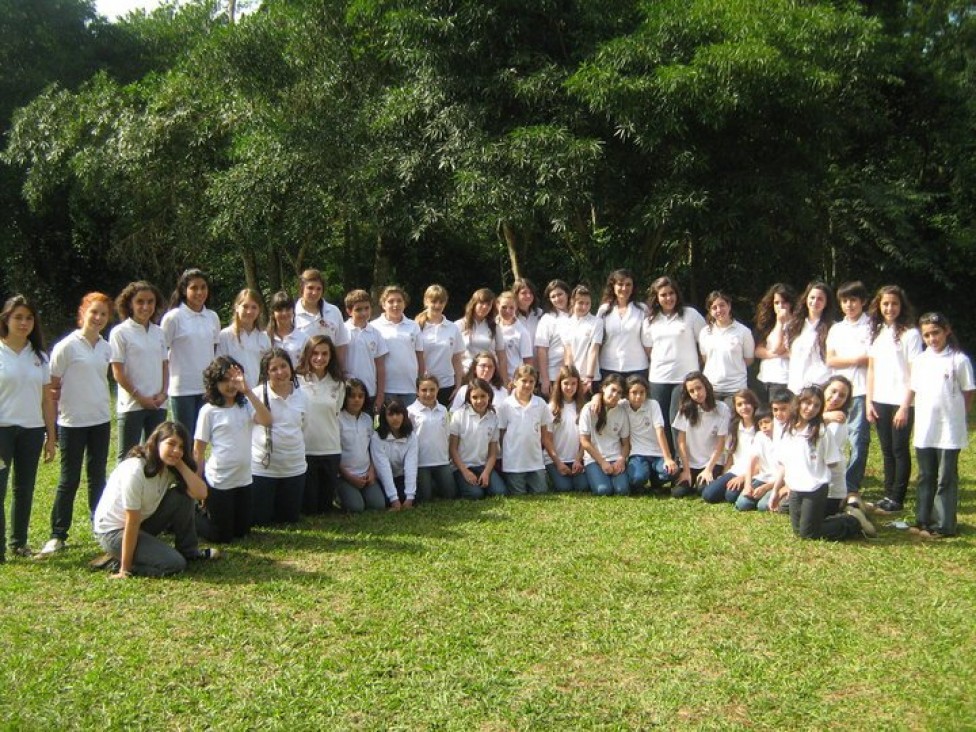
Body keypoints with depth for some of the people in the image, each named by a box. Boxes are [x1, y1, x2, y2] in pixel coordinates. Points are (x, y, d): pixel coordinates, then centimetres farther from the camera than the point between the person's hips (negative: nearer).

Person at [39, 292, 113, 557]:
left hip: (101, 421, 5)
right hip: (72, 423, -5)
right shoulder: (67, 346, -10)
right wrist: (51, 422, -7)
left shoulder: (106, 348, 6)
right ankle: (58, 535, 12)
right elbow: (52, 385, -7)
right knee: (69, 480, 1)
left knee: (98, 476, 13)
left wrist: (105, 411, 14)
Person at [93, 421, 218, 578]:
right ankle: (118, 562, -1)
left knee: (183, 496, -9)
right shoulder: (135, 471, -28)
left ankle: (188, 551, 7)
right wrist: (125, 569, -20)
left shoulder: (169, 467, -5)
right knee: (175, 564, -20)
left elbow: (201, 493, -17)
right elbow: (131, 523, -25)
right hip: (113, 532, -8)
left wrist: (180, 464, -21)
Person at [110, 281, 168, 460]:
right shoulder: (120, 333, -6)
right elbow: (118, 373, -8)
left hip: (157, 405, 5)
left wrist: (163, 393, -2)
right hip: (132, 405, -5)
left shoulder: (159, 332, 9)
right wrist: (139, 397, -11)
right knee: (128, 457, 2)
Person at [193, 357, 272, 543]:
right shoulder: (209, 410, -9)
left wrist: (248, 391, -25)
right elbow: (198, 451, -6)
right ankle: (193, 517, 31)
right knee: (221, 535, 6)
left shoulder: (246, 405, 1)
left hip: (243, 479, 4)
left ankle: (209, 513, 39)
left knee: (242, 531, 16)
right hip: (218, 481, -4)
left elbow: (267, 421, -19)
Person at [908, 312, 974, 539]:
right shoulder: (920, 360, 6)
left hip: (949, 432, -5)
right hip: (924, 430, 5)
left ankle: (943, 525, 10)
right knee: (925, 477, 14)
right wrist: (922, 416, 4)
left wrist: (956, 417, -6)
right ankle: (923, 520, 23)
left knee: (946, 478, 3)